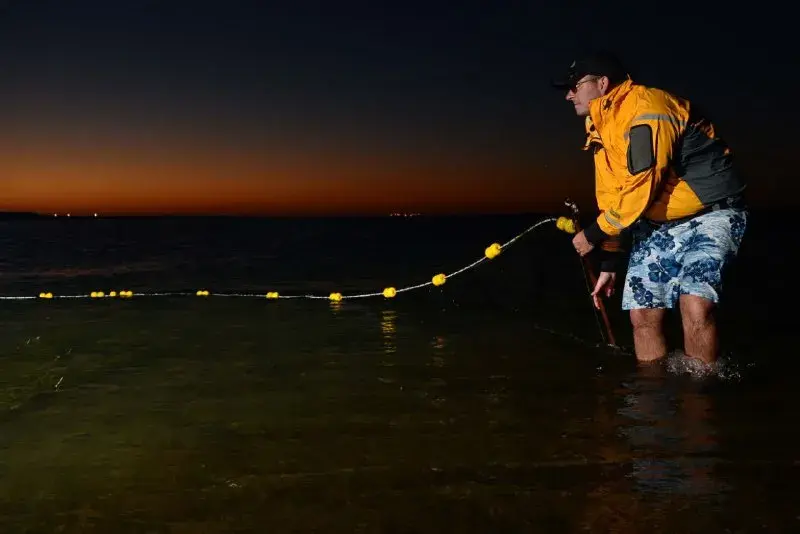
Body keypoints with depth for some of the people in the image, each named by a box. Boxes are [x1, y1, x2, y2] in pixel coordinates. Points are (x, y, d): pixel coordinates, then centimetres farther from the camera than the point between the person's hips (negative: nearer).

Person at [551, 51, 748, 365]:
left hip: (708, 214, -8)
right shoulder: (601, 130, 11)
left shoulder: (646, 107, -19)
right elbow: (612, 200, 15)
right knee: (642, 313, 3)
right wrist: (609, 265, 12)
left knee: (695, 306, -25)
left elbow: (641, 188, -25)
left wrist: (594, 234, -14)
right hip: (657, 224, 9)